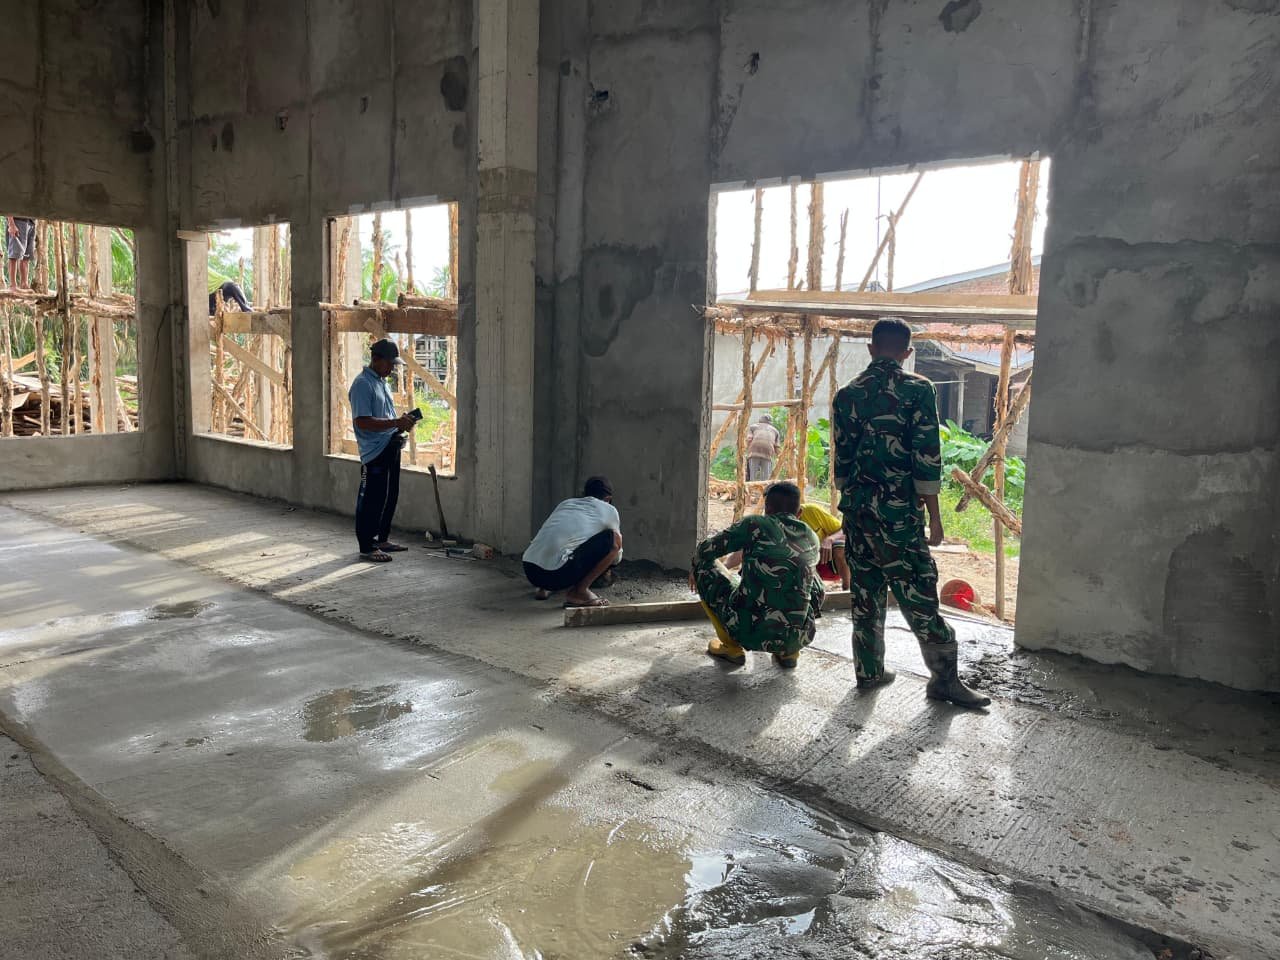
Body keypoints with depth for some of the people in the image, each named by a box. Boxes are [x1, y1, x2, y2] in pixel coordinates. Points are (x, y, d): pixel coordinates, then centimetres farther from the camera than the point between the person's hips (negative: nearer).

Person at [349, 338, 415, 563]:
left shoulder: (382, 382, 16)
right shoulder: (362, 384, -14)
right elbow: (362, 421, -23)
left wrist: (402, 422, 7)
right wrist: (396, 422, -25)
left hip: (391, 447, 10)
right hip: (374, 451, -10)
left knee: (390, 496, 16)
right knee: (371, 500, -2)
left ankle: (382, 539, 28)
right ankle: (367, 547, 6)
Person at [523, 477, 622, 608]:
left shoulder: (565, 503, 27)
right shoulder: (609, 510, 14)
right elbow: (617, 544, 30)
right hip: (558, 574, -7)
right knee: (613, 538, 7)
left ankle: (545, 588, 19)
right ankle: (579, 592, 3)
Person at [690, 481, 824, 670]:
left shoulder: (755, 525, -1)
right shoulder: (812, 539, 12)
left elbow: (705, 550, 6)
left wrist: (697, 569, 30)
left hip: (753, 633, -4)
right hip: (800, 638, 4)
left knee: (705, 567, 16)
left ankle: (731, 648, 16)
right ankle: (789, 653, 18)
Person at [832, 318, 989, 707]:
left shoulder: (847, 394, 7)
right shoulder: (918, 390, -6)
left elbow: (841, 459, 11)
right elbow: (927, 459, -10)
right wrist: (934, 516, -5)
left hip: (857, 510, 5)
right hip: (899, 511, -5)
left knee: (865, 592, 13)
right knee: (919, 594, 1)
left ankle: (869, 671, 21)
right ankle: (944, 677, 9)